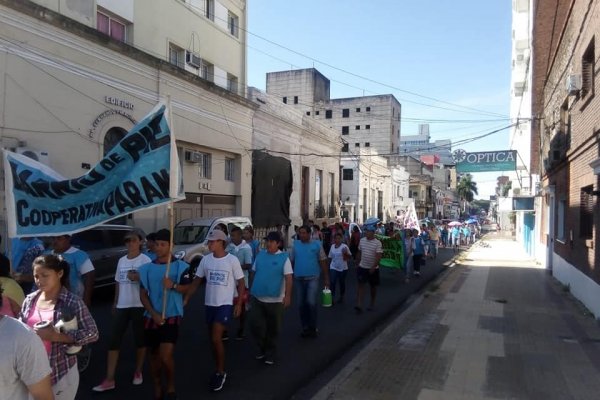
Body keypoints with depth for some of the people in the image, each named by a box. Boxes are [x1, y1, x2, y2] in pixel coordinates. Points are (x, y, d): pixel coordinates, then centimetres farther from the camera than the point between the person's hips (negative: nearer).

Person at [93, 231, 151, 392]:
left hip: (139, 305, -5)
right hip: (122, 306, 5)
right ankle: (109, 380, 8)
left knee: (139, 339, 9)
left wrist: (138, 277, -26)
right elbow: (118, 282, 17)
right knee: (114, 341, 2)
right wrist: (115, 303, 19)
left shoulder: (145, 260, -7)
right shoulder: (121, 261, 11)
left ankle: (138, 372, 26)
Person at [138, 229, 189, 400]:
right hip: (151, 317, 4)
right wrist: (154, 314, -9)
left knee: (165, 356, -14)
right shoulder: (147, 268, 4)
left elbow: (187, 289, -6)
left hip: (172, 317, -4)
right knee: (154, 356, 13)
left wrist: (173, 286, -25)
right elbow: (143, 295, 4)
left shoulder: (180, 266, -4)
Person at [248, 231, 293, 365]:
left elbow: (288, 278, -12)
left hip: (275, 299, -3)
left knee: (273, 328, 9)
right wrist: (251, 288, 14)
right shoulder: (260, 255, 4)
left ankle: (270, 353, 27)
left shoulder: (284, 257, -8)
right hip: (257, 298, 3)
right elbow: (253, 273, 13)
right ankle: (262, 347, 28)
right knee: (255, 324, 3)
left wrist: (287, 295, -20)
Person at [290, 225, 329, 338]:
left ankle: (313, 327, 7)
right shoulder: (296, 245, 2)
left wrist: (326, 278, -2)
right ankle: (305, 327, 25)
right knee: (301, 304, 9)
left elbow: (323, 261, -1)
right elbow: (292, 261, 8)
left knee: (311, 302, -13)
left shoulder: (316, 244, -4)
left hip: (312, 278, -3)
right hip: (298, 279, 3)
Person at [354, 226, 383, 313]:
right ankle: (359, 305, -10)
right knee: (361, 284, -6)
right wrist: (357, 263, 13)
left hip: (373, 269, -3)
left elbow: (378, 257, -18)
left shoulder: (378, 243, -14)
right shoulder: (362, 240, 1)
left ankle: (372, 303, 29)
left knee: (373, 286, 11)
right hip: (362, 267, 3)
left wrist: (373, 267, -24)